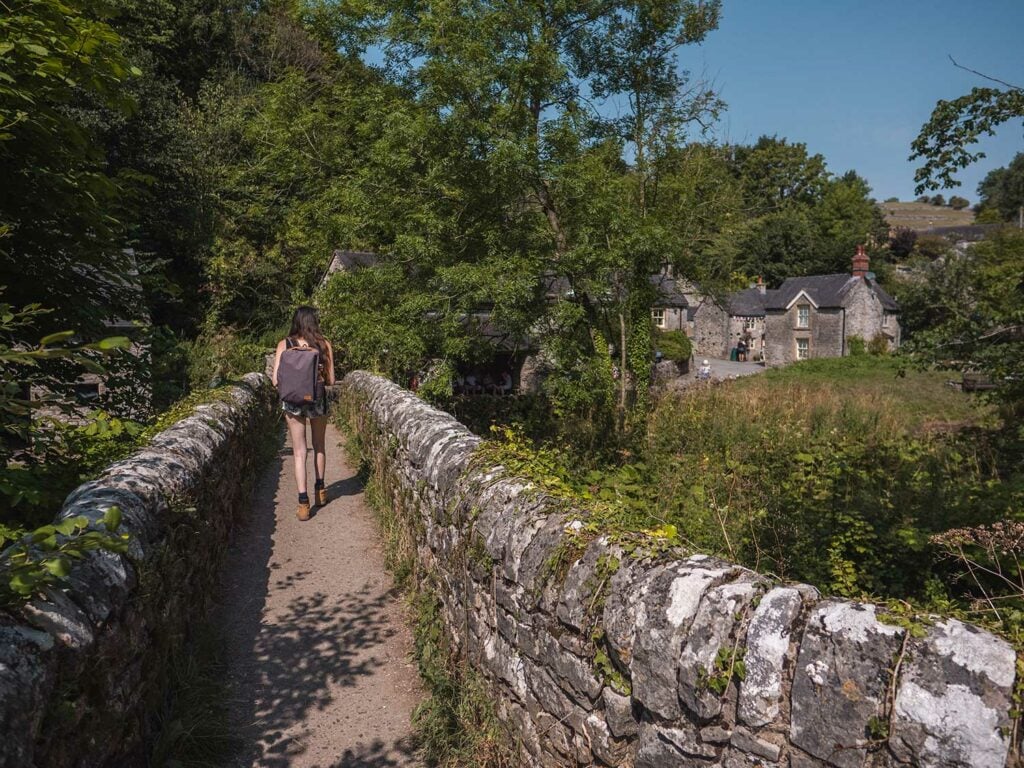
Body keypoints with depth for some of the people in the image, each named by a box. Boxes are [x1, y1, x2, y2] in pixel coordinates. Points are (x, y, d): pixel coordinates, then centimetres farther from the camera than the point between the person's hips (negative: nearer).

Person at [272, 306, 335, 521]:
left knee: (299, 452, 6)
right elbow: (330, 380, -5)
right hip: (317, 400, 1)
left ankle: (303, 503, 0)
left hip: (292, 401, 0)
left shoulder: (284, 345, -5)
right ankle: (320, 490, 37)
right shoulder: (324, 345, -6)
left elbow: (276, 381, -8)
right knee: (319, 446, 22)